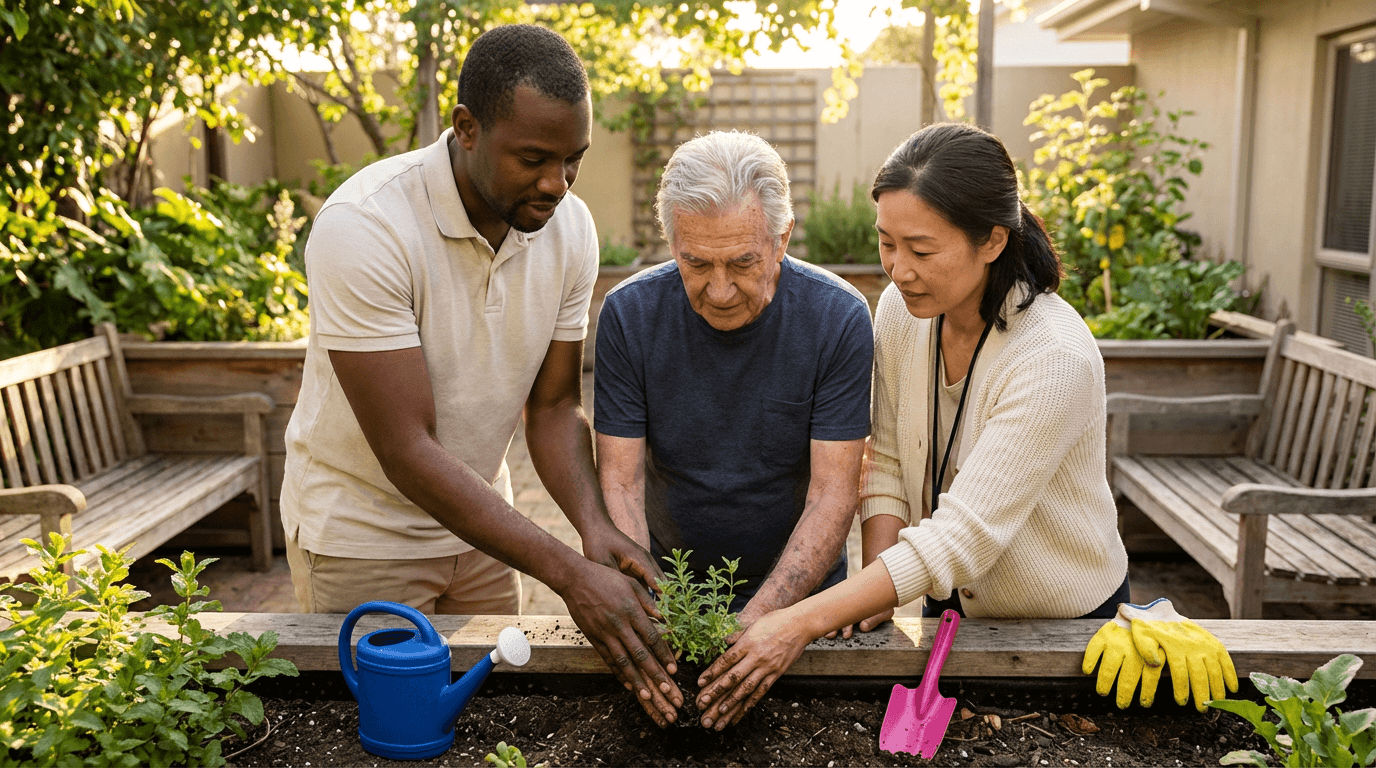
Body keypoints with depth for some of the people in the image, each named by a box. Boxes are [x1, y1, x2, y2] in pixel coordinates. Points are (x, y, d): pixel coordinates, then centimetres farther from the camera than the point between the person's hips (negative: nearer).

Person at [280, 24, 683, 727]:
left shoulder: (569, 227, -11)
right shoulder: (362, 227, -29)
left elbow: (553, 405, -6)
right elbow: (407, 450, -31)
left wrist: (594, 525, -25)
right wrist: (569, 574, -35)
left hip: (477, 514, 5)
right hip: (362, 529, -5)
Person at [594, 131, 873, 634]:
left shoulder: (839, 319, -13)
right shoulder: (628, 315, -9)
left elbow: (832, 494, -13)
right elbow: (619, 483, -8)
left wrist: (759, 617, -25)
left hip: (799, 589, -1)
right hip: (669, 588, 1)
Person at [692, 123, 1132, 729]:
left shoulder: (1055, 359, -32)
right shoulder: (901, 310, -12)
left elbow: (966, 535, -35)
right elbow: (887, 460, -3)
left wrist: (803, 622, -39)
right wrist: (873, 584, -18)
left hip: (1067, 622, -5)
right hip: (952, 600, 5)